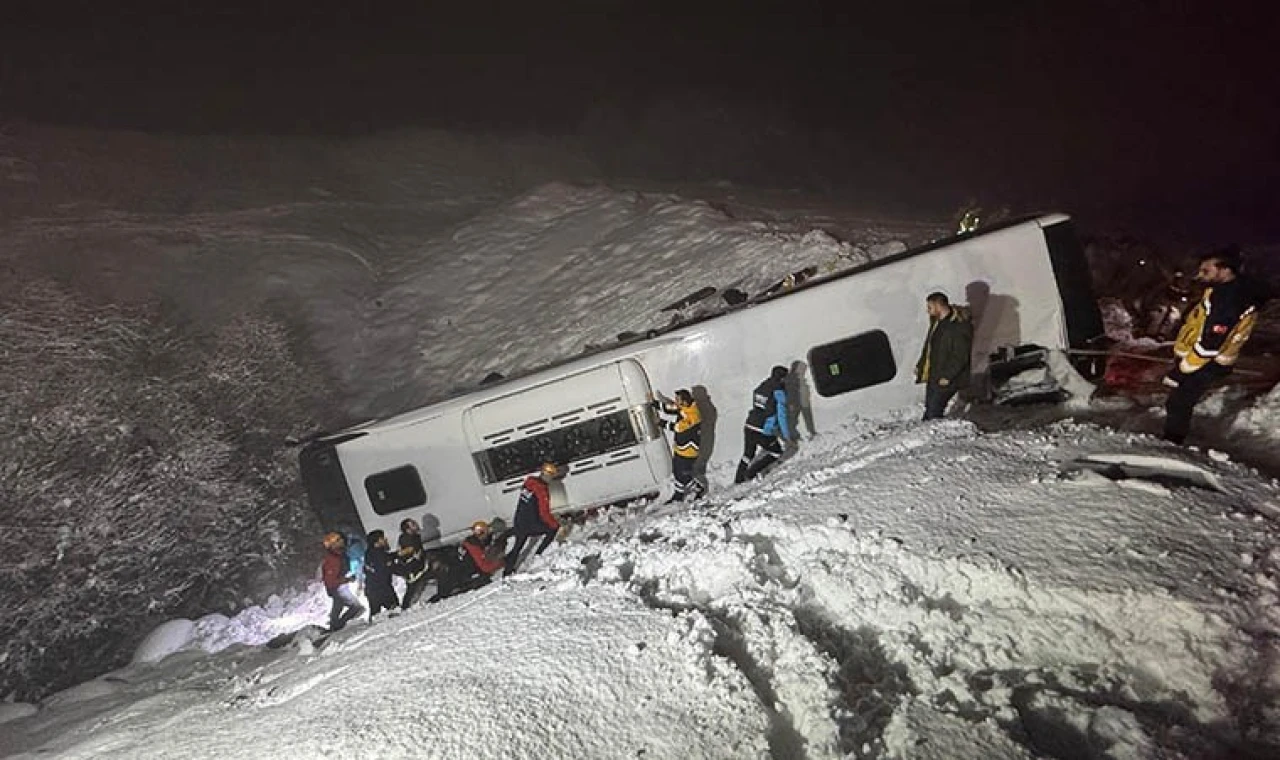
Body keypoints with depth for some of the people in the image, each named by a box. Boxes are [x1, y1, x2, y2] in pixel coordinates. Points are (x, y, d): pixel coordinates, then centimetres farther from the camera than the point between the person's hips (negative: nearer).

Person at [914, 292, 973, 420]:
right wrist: (920, 366, 18)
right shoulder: (936, 322, 13)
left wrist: (947, 376, -22)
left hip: (945, 380, -9)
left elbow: (960, 356, -20)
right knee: (929, 409, 13)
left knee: (933, 414, -13)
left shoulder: (960, 326, -16)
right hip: (932, 377, 9)